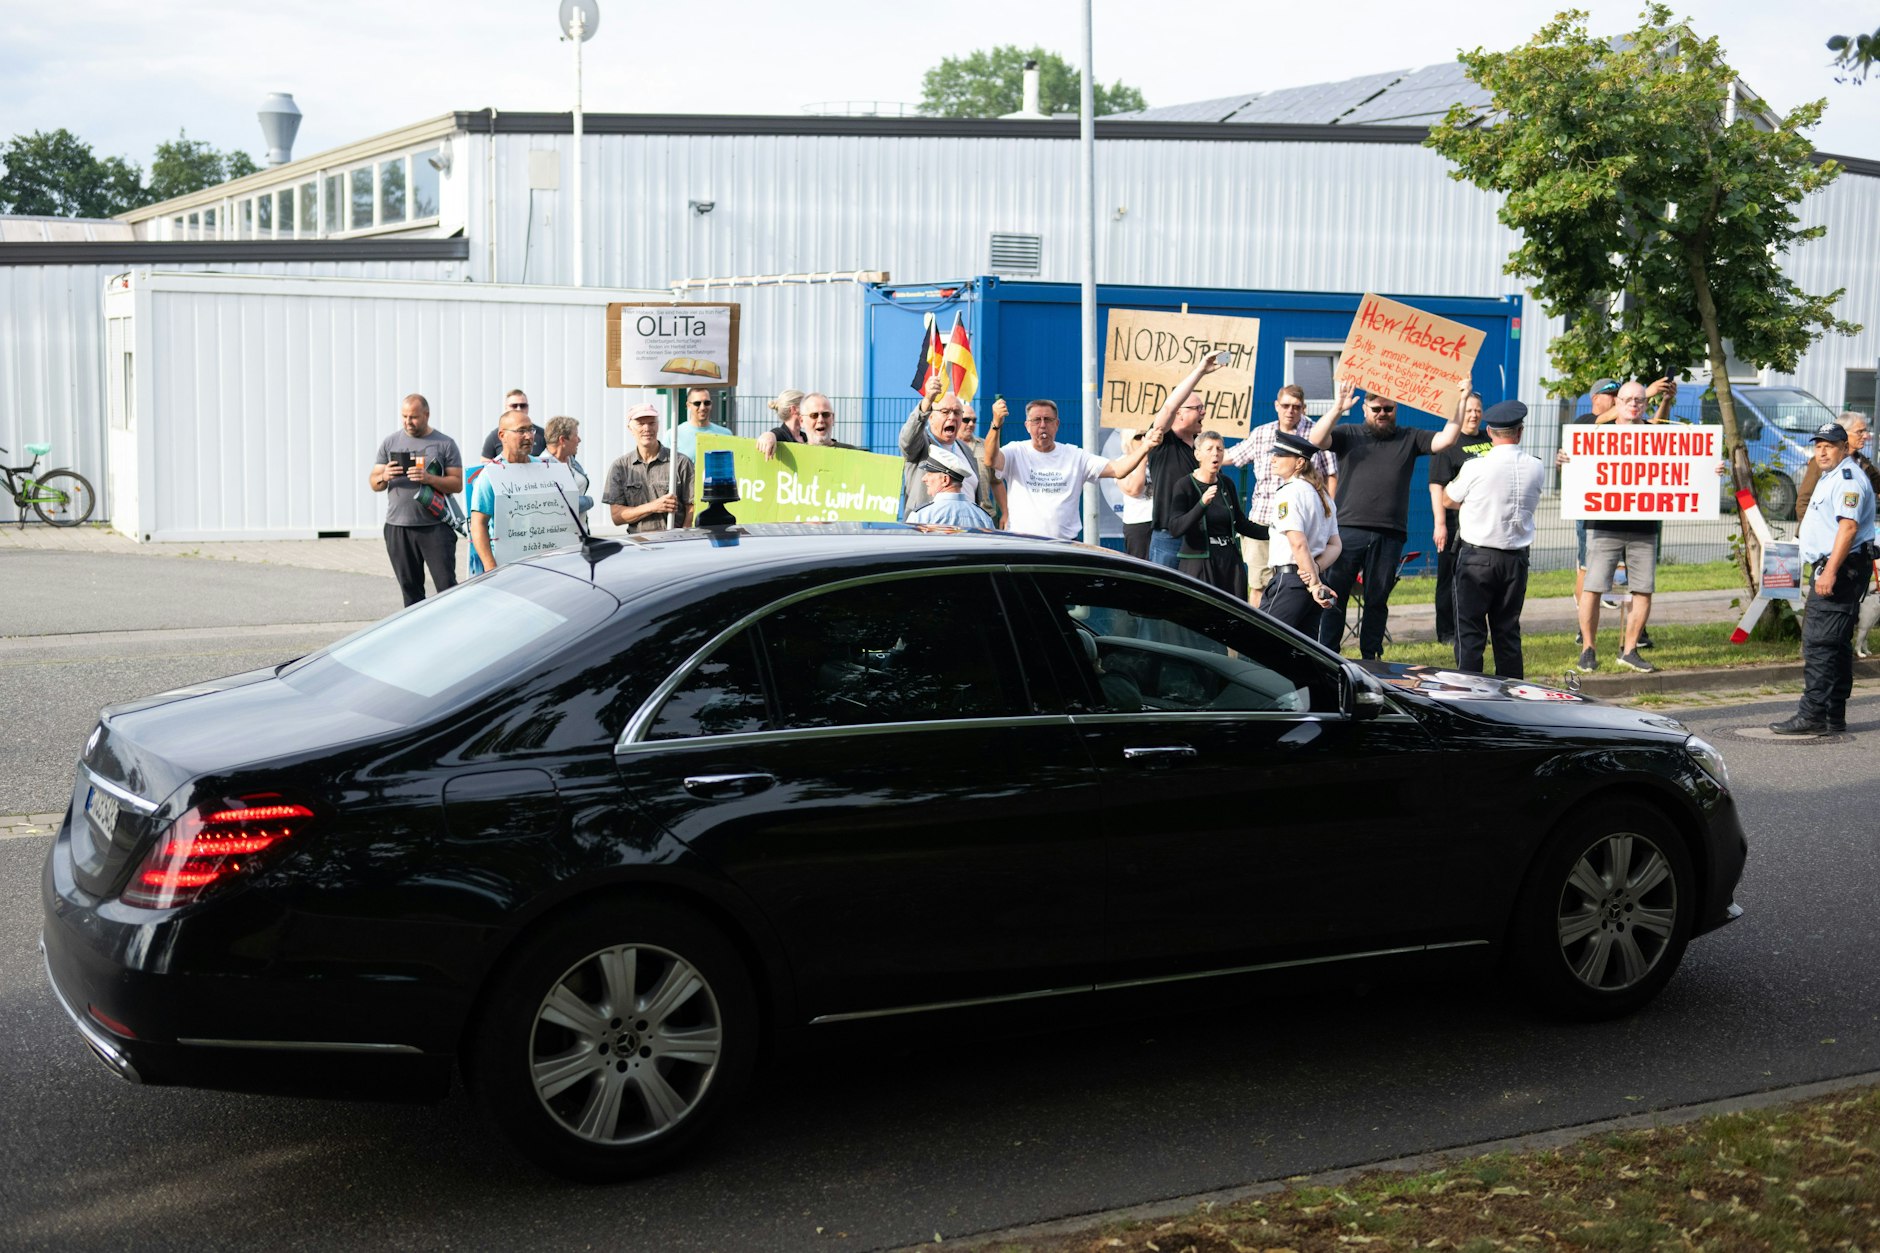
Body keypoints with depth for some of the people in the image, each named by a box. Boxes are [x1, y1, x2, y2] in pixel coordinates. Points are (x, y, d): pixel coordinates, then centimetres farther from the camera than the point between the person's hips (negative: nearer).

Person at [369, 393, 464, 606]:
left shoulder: (445, 444, 4)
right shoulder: (390, 442, 11)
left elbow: (457, 484, -1)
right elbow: (373, 483, 12)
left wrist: (429, 478, -18)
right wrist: (384, 477, -12)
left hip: (435, 526, -3)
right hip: (398, 527, 3)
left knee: (446, 585, -7)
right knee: (410, 588, 7)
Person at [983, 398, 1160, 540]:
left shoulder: (1075, 456, 8)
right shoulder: (1017, 452, 2)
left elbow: (1117, 470, 2)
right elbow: (990, 461, -19)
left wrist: (1144, 447, -15)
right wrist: (996, 424, -36)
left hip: (1065, 546, 2)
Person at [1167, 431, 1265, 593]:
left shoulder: (1227, 485, 11)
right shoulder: (1185, 487, -5)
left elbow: (1241, 524, 18)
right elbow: (1176, 528, -17)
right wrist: (1202, 504, -30)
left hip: (1230, 562, 5)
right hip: (1198, 565, -5)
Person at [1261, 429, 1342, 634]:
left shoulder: (1289, 492, -10)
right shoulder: (1322, 494, 18)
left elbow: (1299, 543, -19)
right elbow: (1335, 545, 14)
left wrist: (1313, 584, -19)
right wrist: (1317, 568, -3)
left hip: (1288, 579, -9)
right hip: (1315, 579, 9)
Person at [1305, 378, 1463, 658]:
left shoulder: (1409, 439, 14)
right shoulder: (1347, 435, 9)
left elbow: (1446, 439, 3)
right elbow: (1315, 440, -6)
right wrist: (1338, 408, -16)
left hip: (1389, 537, 2)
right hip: (1347, 530, -2)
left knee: (1377, 601, 7)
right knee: (1334, 596, -2)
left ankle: (1370, 658, 15)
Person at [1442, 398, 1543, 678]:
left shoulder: (1476, 467, -13)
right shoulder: (1536, 468, -2)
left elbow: (1447, 501, 1)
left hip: (1478, 557, -4)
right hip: (1517, 557, 4)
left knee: (1470, 629, 0)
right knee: (1508, 630, 12)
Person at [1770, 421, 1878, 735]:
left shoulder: (1847, 478, -13)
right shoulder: (1830, 478, 22)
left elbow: (1848, 526, -24)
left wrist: (1830, 572, -29)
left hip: (1841, 568, -11)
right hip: (1833, 568, 11)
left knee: (1818, 642, -13)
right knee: (1836, 644, 13)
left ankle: (1812, 716, -14)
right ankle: (1834, 718, 18)